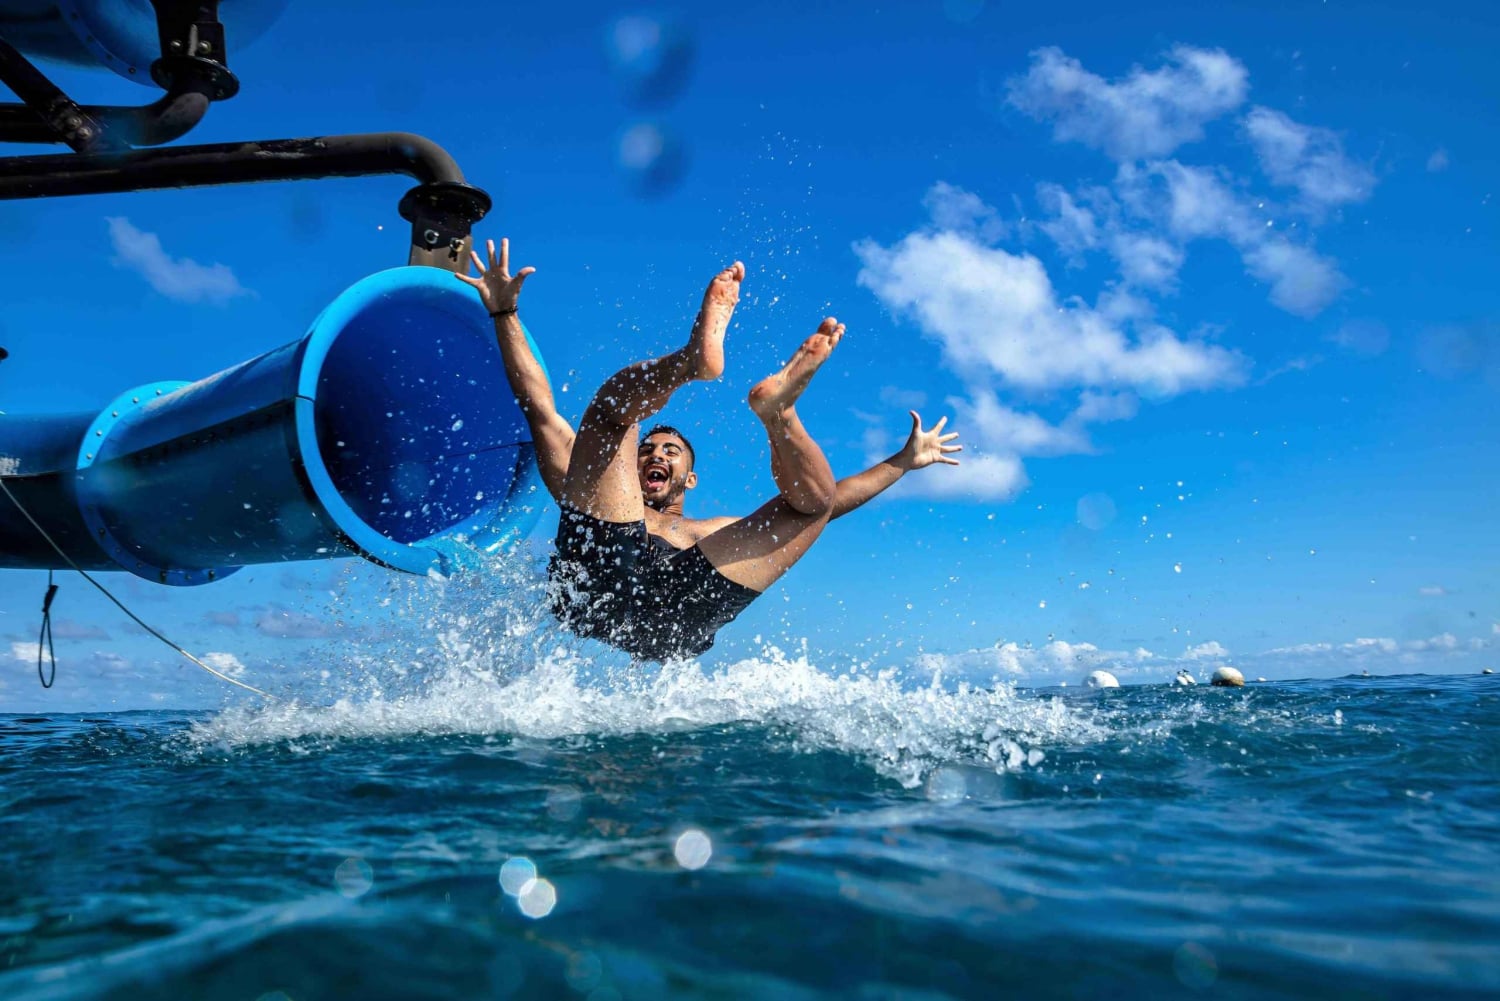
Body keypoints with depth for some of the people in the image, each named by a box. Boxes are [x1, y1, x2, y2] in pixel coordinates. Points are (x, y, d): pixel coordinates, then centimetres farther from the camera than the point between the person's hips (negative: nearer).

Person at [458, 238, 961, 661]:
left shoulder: (722, 534, 43)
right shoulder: (597, 496, 41)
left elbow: (830, 500, 43)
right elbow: (540, 408, 36)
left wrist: (904, 460, 43)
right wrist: (505, 315, 32)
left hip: (675, 626, 1)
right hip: (599, 578, -1)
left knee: (816, 496, 5)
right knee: (613, 401, -1)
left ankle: (776, 408, -24)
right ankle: (692, 359, -30)